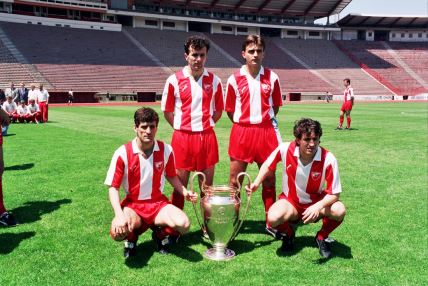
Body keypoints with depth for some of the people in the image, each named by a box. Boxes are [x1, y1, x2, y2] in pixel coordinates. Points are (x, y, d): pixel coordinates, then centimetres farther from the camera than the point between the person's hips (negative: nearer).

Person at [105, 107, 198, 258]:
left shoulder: (166, 150, -5)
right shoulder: (123, 153, -13)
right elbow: (113, 187, -10)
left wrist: (185, 192, -3)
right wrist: (119, 215, -24)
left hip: (158, 203, 2)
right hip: (132, 205, -1)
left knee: (183, 224, -27)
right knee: (118, 232, -33)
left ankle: (160, 233, 9)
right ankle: (131, 236, 7)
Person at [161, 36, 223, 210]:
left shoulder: (214, 81, 4)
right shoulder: (174, 80, -2)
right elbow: (167, 111, 5)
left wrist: (204, 126, 6)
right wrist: (182, 128, 3)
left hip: (207, 137, 2)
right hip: (182, 137, -2)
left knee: (207, 186, 10)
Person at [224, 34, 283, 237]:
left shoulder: (271, 78, 3)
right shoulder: (234, 79, -1)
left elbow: (275, 106, 12)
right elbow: (229, 109, 6)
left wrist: (264, 120, 4)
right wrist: (244, 124, 1)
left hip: (266, 131, 1)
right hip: (242, 131, -1)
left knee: (269, 178, 9)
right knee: (235, 179, 5)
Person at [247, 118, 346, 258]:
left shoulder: (328, 159, -23)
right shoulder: (285, 149, -20)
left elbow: (334, 194, -19)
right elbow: (267, 165, 3)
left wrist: (317, 207, -35)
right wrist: (256, 183, -4)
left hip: (316, 203, 0)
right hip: (290, 201, 0)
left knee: (339, 210, -31)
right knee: (273, 218, -32)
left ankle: (321, 237, 4)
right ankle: (288, 234, 8)